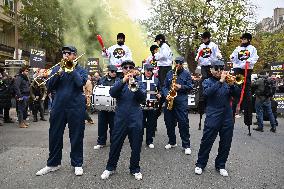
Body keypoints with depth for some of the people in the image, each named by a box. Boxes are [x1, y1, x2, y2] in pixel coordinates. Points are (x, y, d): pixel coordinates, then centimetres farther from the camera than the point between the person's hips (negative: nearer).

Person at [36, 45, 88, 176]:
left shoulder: (81, 70, 5)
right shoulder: (56, 69, 12)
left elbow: (80, 83, -16)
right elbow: (49, 87, 2)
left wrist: (72, 69, -12)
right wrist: (58, 74, -10)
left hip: (76, 107, -3)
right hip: (58, 107, 3)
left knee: (76, 137, 4)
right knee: (55, 136, 9)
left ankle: (77, 164, 18)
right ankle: (53, 163, 25)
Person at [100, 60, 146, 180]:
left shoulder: (138, 83, 10)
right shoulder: (119, 83, 9)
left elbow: (143, 98, -5)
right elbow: (112, 93, -11)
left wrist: (135, 87, -22)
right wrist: (123, 81, -23)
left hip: (135, 119, 0)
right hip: (120, 118, 0)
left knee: (136, 146, 6)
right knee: (115, 144, 4)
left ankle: (135, 169, 22)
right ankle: (110, 167, 21)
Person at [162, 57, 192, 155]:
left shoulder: (187, 74, 7)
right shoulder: (169, 73, 14)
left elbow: (190, 87, 3)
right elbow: (165, 86, 11)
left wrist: (181, 87, -13)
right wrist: (166, 95, -6)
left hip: (181, 101, -3)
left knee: (183, 123, -7)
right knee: (169, 122, 8)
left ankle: (186, 145, 1)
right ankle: (172, 142, 24)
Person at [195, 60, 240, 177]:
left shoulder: (227, 81, 12)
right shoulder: (207, 81, 4)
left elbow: (237, 94, 2)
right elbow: (207, 93, -18)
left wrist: (232, 84, -17)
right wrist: (220, 81, -24)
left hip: (227, 118, 4)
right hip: (213, 117, -4)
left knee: (226, 144, 9)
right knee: (207, 142, 0)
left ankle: (220, 165, 25)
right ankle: (200, 164, 16)